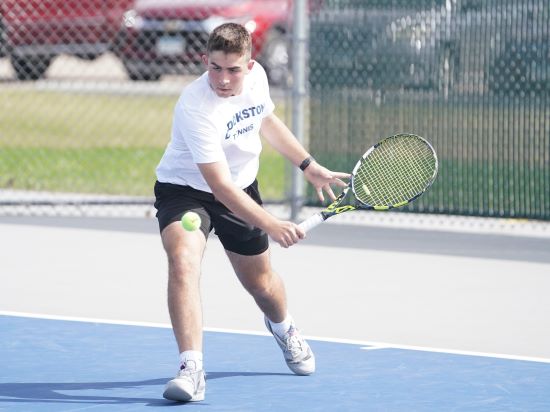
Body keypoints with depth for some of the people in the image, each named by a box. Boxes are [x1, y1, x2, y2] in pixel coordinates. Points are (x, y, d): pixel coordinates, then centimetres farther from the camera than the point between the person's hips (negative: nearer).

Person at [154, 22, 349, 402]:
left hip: (243, 189, 6)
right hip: (185, 189, -6)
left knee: (260, 282, 19)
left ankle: (282, 326, 54)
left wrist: (308, 164, 12)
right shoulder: (196, 108, -35)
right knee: (183, 262, -33)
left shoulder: (257, 76, -14)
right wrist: (270, 225, -46)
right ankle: (192, 369, -36)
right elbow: (220, 186, -37)